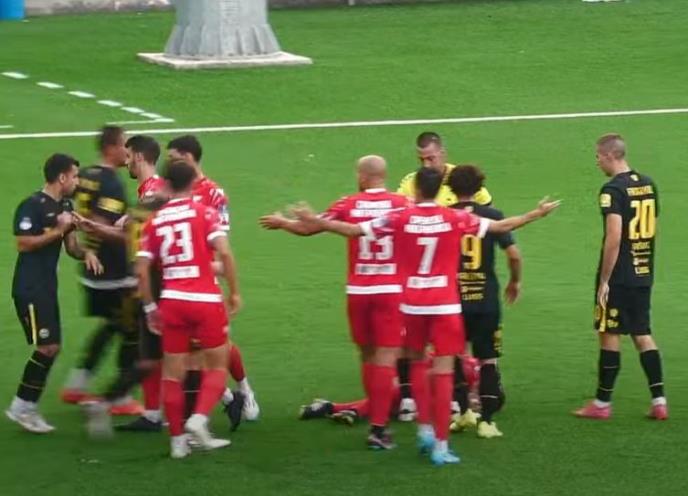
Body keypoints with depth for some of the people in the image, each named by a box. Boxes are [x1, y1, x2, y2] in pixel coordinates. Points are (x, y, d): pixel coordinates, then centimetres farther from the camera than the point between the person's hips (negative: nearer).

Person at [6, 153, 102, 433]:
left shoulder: (65, 207, 12)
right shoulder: (32, 206, -15)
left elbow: (71, 246, 16)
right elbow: (24, 244, -20)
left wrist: (86, 253, -5)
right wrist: (57, 231, -19)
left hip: (47, 287, 9)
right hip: (29, 288, -9)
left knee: (52, 347, 9)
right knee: (46, 347, -12)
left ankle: (28, 408, 15)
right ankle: (21, 407, -3)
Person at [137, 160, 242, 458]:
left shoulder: (155, 221, 8)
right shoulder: (204, 213, -2)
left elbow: (142, 269, 4)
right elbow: (224, 252, -14)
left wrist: (149, 307, 13)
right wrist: (234, 292, -5)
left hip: (171, 301, 3)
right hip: (205, 300, -3)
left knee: (172, 373, 9)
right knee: (217, 366, 10)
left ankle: (177, 439, 8)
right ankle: (199, 419, -11)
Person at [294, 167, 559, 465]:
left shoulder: (400, 218, -5)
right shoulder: (455, 219, -5)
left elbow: (352, 230, -1)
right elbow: (502, 226, 4)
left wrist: (314, 221, 11)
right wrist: (537, 214, 18)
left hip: (412, 304, 1)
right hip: (445, 305, -1)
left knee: (417, 363, 22)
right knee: (443, 372, -1)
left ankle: (425, 427, 17)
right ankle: (441, 444, -3)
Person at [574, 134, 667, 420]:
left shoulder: (613, 190, -16)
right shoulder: (648, 184, 9)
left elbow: (614, 238, -22)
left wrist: (604, 280, -17)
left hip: (619, 276, -7)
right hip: (643, 274, 7)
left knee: (610, 335, 2)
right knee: (642, 334, 11)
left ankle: (602, 403, 9)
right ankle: (659, 401, 6)